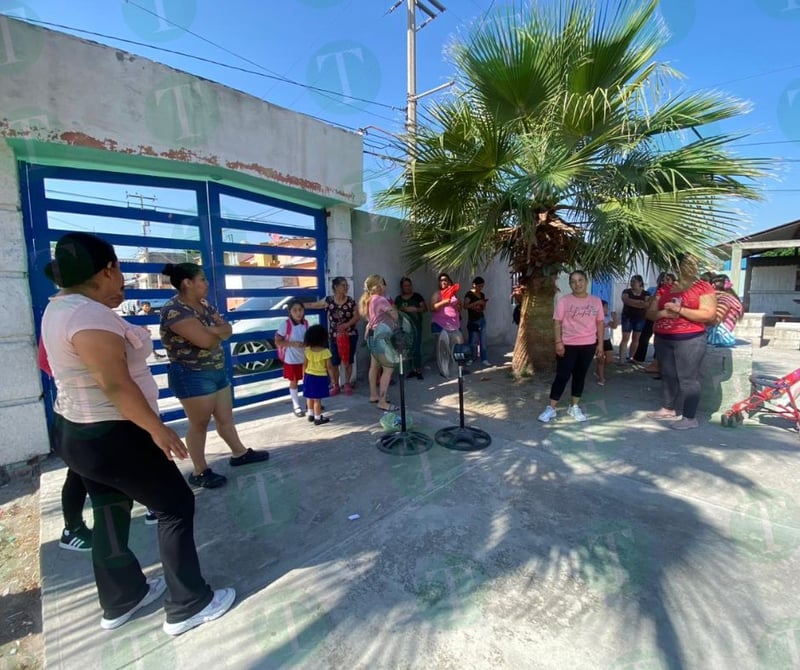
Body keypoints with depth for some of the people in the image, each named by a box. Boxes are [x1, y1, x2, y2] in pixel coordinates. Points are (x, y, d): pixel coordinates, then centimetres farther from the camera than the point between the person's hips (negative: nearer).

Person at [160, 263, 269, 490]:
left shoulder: (204, 304, 9)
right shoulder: (174, 310, -19)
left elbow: (227, 330, 2)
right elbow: (205, 340, -28)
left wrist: (210, 330, -17)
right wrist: (218, 331, -6)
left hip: (216, 371, 8)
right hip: (191, 376, -8)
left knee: (225, 417, 18)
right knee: (199, 424, 4)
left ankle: (240, 453, 33)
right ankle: (199, 472, 19)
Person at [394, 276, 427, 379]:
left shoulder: (417, 296, 3)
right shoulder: (398, 299, 10)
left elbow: (425, 308, 1)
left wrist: (415, 309, -15)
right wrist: (401, 310, -7)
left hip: (416, 325, -3)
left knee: (416, 348, -8)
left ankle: (419, 370, 0)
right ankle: (413, 369, 15)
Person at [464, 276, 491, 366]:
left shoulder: (482, 295, 12)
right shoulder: (469, 294, -7)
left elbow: (483, 308, 17)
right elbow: (465, 306, -20)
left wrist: (484, 303, -3)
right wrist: (477, 302, -22)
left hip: (482, 320, 6)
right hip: (473, 321, -6)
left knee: (483, 340, 3)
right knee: (473, 341, -4)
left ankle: (484, 359, 8)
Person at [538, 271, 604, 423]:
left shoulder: (596, 301, 4)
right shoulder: (564, 300, -5)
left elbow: (600, 323, 9)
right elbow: (557, 322, -7)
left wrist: (600, 343, 5)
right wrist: (558, 342, -14)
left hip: (588, 345, 3)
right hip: (568, 345, -3)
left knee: (580, 376, 12)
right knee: (562, 376, -2)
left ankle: (574, 407, 25)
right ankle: (551, 408, 6)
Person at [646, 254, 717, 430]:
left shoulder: (703, 287, -1)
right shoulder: (665, 288, 13)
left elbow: (708, 315, -12)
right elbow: (650, 312, 10)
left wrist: (679, 310, -18)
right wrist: (663, 313, -11)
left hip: (690, 340, -5)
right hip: (663, 339, 5)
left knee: (688, 378, -4)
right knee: (668, 375, 14)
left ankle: (690, 418, 3)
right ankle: (669, 409, 26)